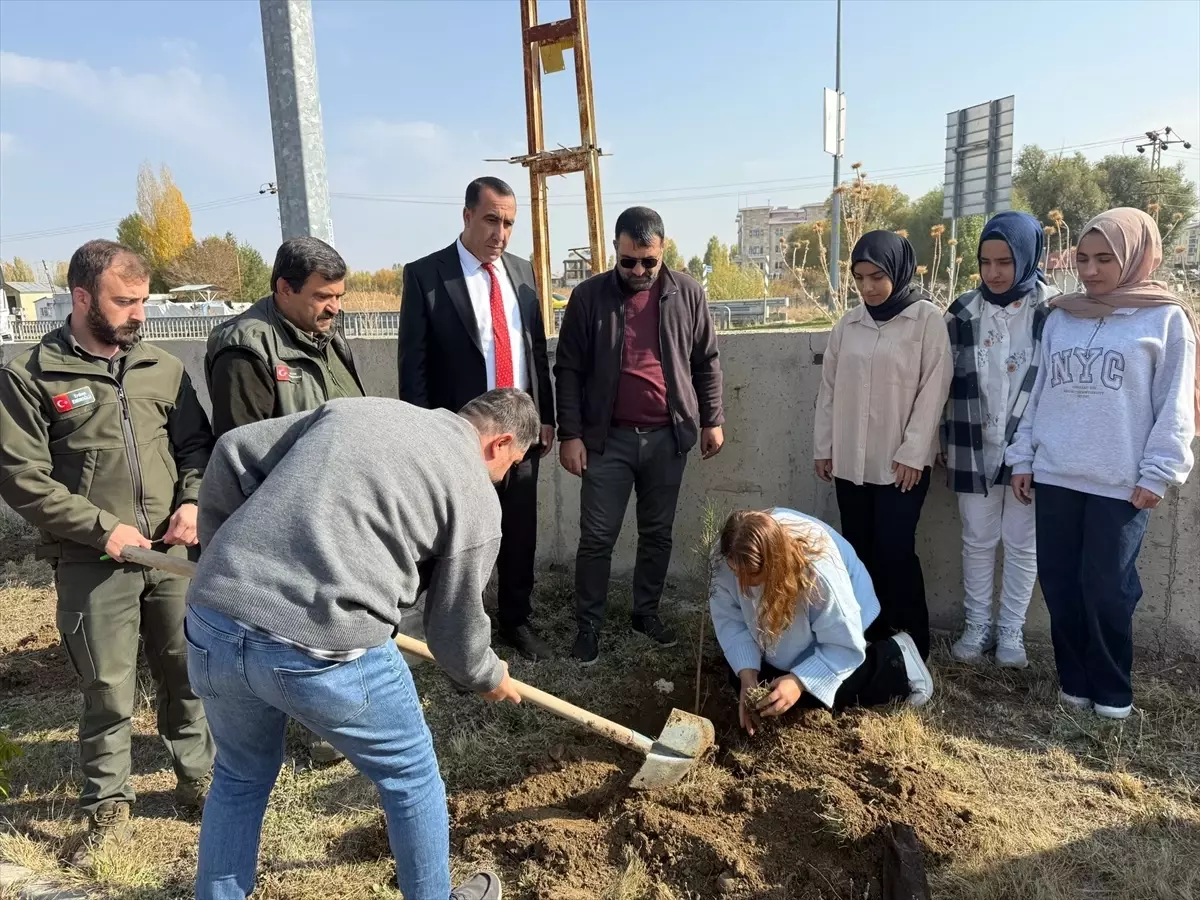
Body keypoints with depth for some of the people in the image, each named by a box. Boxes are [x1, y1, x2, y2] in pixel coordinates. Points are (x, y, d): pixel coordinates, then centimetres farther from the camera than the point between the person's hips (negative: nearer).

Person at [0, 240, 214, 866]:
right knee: (109, 691, 5)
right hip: (93, 562, -3)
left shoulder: (163, 368, 7)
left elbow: (196, 446, 12)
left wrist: (193, 502, -5)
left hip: (173, 553, 3)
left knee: (187, 672, 12)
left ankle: (198, 777, 32)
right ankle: (108, 808, 25)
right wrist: (102, 528, -13)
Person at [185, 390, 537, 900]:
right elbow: (455, 627, 9)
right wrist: (489, 678, 30)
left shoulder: (354, 407, 18)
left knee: (240, 778, 31)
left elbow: (233, 453, 16)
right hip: (322, 649, -5)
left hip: (213, 625, 6)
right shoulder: (476, 498, 3)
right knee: (410, 774, 22)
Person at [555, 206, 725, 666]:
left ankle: (646, 612, 31)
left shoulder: (687, 293, 0)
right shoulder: (588, 296, -4)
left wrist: (712, 420, 5)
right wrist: (571, 434, -7)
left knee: (657, 533, 14)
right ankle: (589, 625, 16)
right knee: (597, 537, 2)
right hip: (607, 438, -2)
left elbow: (706, 362, 8)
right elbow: (569, 370, -3)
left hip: (668, 437, 2)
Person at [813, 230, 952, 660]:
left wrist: (913, 452, -13)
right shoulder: (847, 325, 8)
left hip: (901, 462, -4)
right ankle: (870, 637, 24)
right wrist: (823, 447, 10)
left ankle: (911, 644, 11)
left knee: (894, 550, -5)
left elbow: (933, 389, -9)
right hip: (850, 460, 5)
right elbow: (829, 388, 11)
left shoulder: (927, 319, -5)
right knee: (860, 551, 10)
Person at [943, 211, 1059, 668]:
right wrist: (946, 445, 5)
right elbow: (942, 379, 6)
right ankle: (977, 626, 25)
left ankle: (1011, 630, 24)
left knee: (1022, 544, 9)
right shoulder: (963, 312, 1)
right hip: (974, 449, 2)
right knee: (977, 541, 11)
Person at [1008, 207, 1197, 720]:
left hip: (1121, 484, -4)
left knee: (1107, 590, 2)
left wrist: (1158, 474, -9)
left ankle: (1111, 689, 21)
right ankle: (1075, 680, 25)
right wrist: (1023, 457, 10)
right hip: (1055, 477, 4)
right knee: (1060, 586, 9)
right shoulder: (1060, 318, 11)